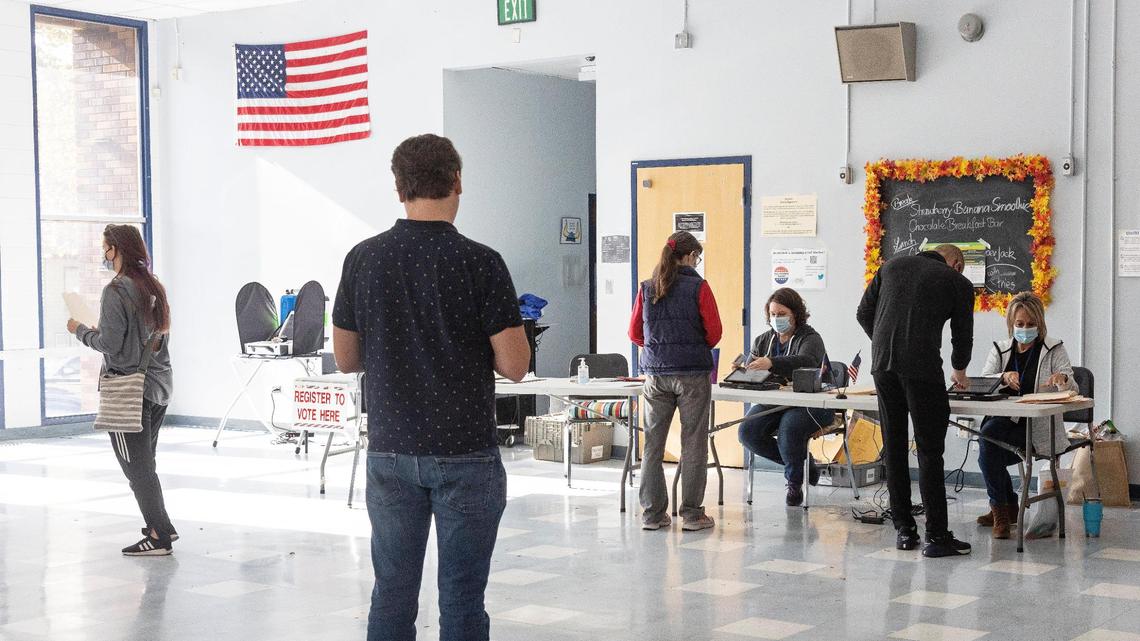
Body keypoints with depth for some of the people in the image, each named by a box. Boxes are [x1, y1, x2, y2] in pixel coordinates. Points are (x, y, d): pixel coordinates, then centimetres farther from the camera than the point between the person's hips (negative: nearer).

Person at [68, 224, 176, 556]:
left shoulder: (116, 291, -15)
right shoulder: (155, 288, 9)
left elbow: (109, 344, -17)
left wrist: (80, 330, 1)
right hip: (159, 385, 8)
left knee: (137, 467, 0)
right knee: (145, 462, 18)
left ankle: (159, 535, 2)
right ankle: (160, 525, 21)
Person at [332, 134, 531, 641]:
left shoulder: (363, 259, 0)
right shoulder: (479, 263, -11)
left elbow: (345, 359, 8)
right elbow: (514, 365, -10)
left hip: (391, 451, 4)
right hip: (465, 454, -3)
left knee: (392, 595, 10)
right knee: (462, 599, 3)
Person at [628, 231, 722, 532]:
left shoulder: (647, 288, 5)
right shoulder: (698, 287, -7)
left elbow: (634, 332, 9)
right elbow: (714, 332, -5)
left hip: (655, 372, 4)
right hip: (693, 372, -4)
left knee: (653, 444, 9)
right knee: (693, 444, 3)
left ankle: (652, 513, 11)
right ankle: (692, 514, 5)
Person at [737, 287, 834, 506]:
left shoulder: (810, 339, -4)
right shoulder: (763, 340, 16)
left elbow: (806, 361, -28)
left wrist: (772, 363, -43)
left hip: (809, 404, -6)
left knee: (789, 428, -35)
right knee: (748, 431, -21)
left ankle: (794, 482, -5)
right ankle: (802, 463, 2)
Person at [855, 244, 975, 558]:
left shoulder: (892, 266, 22)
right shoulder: (958, 282, 12)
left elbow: (864, 314, 18)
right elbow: (963, 334, 18)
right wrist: (959, 370, 37)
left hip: (882, 364, 4)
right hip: (922, 366, -4)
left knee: (893, 447, 10)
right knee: (929, 450, 0)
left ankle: (904, 530, 14)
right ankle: (936, 536, -1)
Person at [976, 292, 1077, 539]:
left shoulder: (1054, 350, 4)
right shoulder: (1000, 350, 13)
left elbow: (1071, 391, -8)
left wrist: (1063, 379, -32)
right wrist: (1004, 377, -25)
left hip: (1039, 428, -4)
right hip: (1004, 423, 4)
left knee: (990, 436, -29)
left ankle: (1001, 509, -10)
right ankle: (1006, 508, -10)